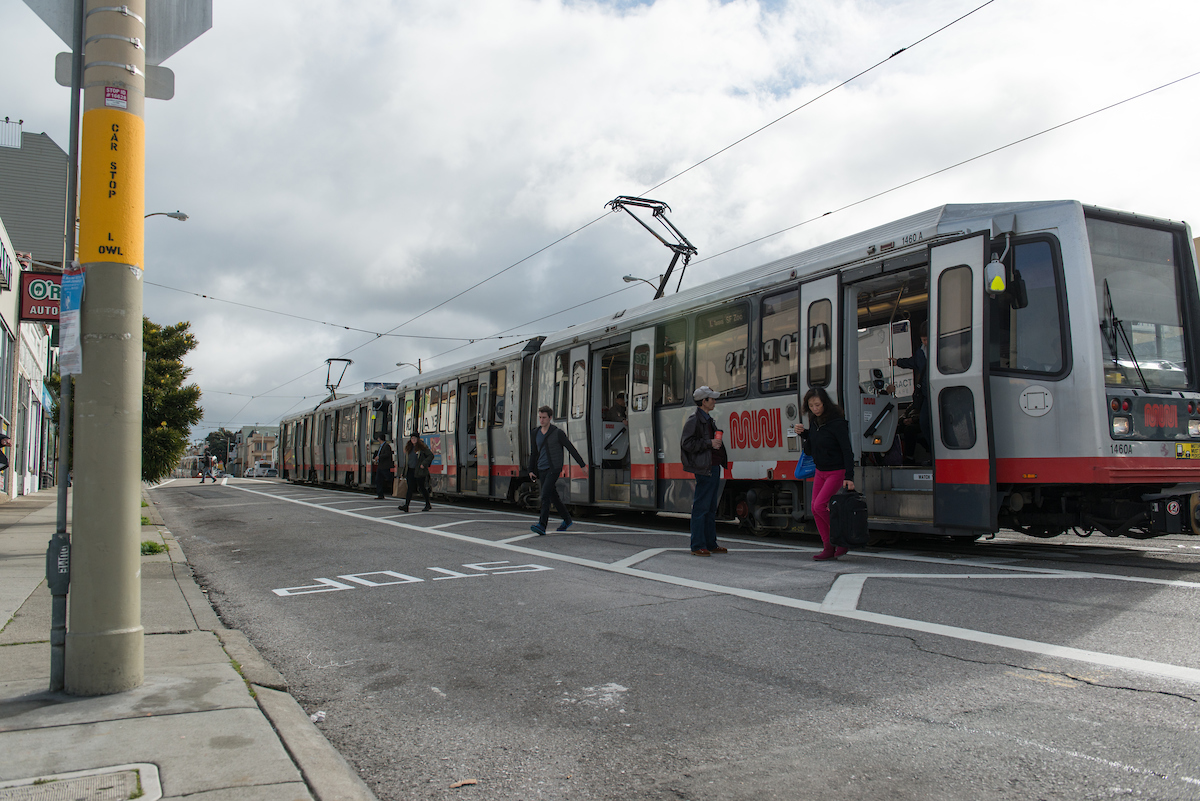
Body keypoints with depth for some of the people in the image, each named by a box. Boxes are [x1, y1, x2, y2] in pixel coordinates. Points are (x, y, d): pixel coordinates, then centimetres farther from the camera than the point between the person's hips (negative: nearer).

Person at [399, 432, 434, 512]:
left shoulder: (422, 447, -5)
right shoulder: (408, 447, 14)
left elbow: (431, 455, -8)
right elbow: (406, 459, 22)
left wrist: (424, 464, -16)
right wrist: (405, 471, 15)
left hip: (419, 471, -5)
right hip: (410, 470, 5)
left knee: (422, 488, 3)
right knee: (410, 488, -1)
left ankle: (428, 505, 17)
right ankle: (406, 506, -8)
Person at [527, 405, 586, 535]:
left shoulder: (558, 433, -6)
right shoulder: (535, 433, 11)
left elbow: (571, 448, -2)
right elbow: (533, 453, 19)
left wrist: (582, 464, 0)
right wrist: (531, 470, 12)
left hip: (554, 468, -6)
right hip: (541, 470, 6)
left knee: (545, 494, -18)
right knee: (553, 496, 12)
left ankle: (542, 525, -22)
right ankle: (567, 520, 29)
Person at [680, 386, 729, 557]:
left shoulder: (709, 419, 19)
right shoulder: (694, 419, -10)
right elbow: (687, 443, -17)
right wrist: (709, 443, -18)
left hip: (714, 467, 10)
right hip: (704, 469, -10)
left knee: (711, 508, 14)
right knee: (701, 508, -6)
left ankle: (711, 544, 20)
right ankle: (697, 546, -2)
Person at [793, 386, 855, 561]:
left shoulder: (837, 423, -18)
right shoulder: (814, 422, 4)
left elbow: (847, 451, -20)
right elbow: (809, 451, 9)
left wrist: (849, 477, -26)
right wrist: (803, 434, -8)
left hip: (837, 472, -8)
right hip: (820, 472, 8)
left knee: (820, 505, -17)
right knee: (815, 508, 3)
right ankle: (828, 548, 11)